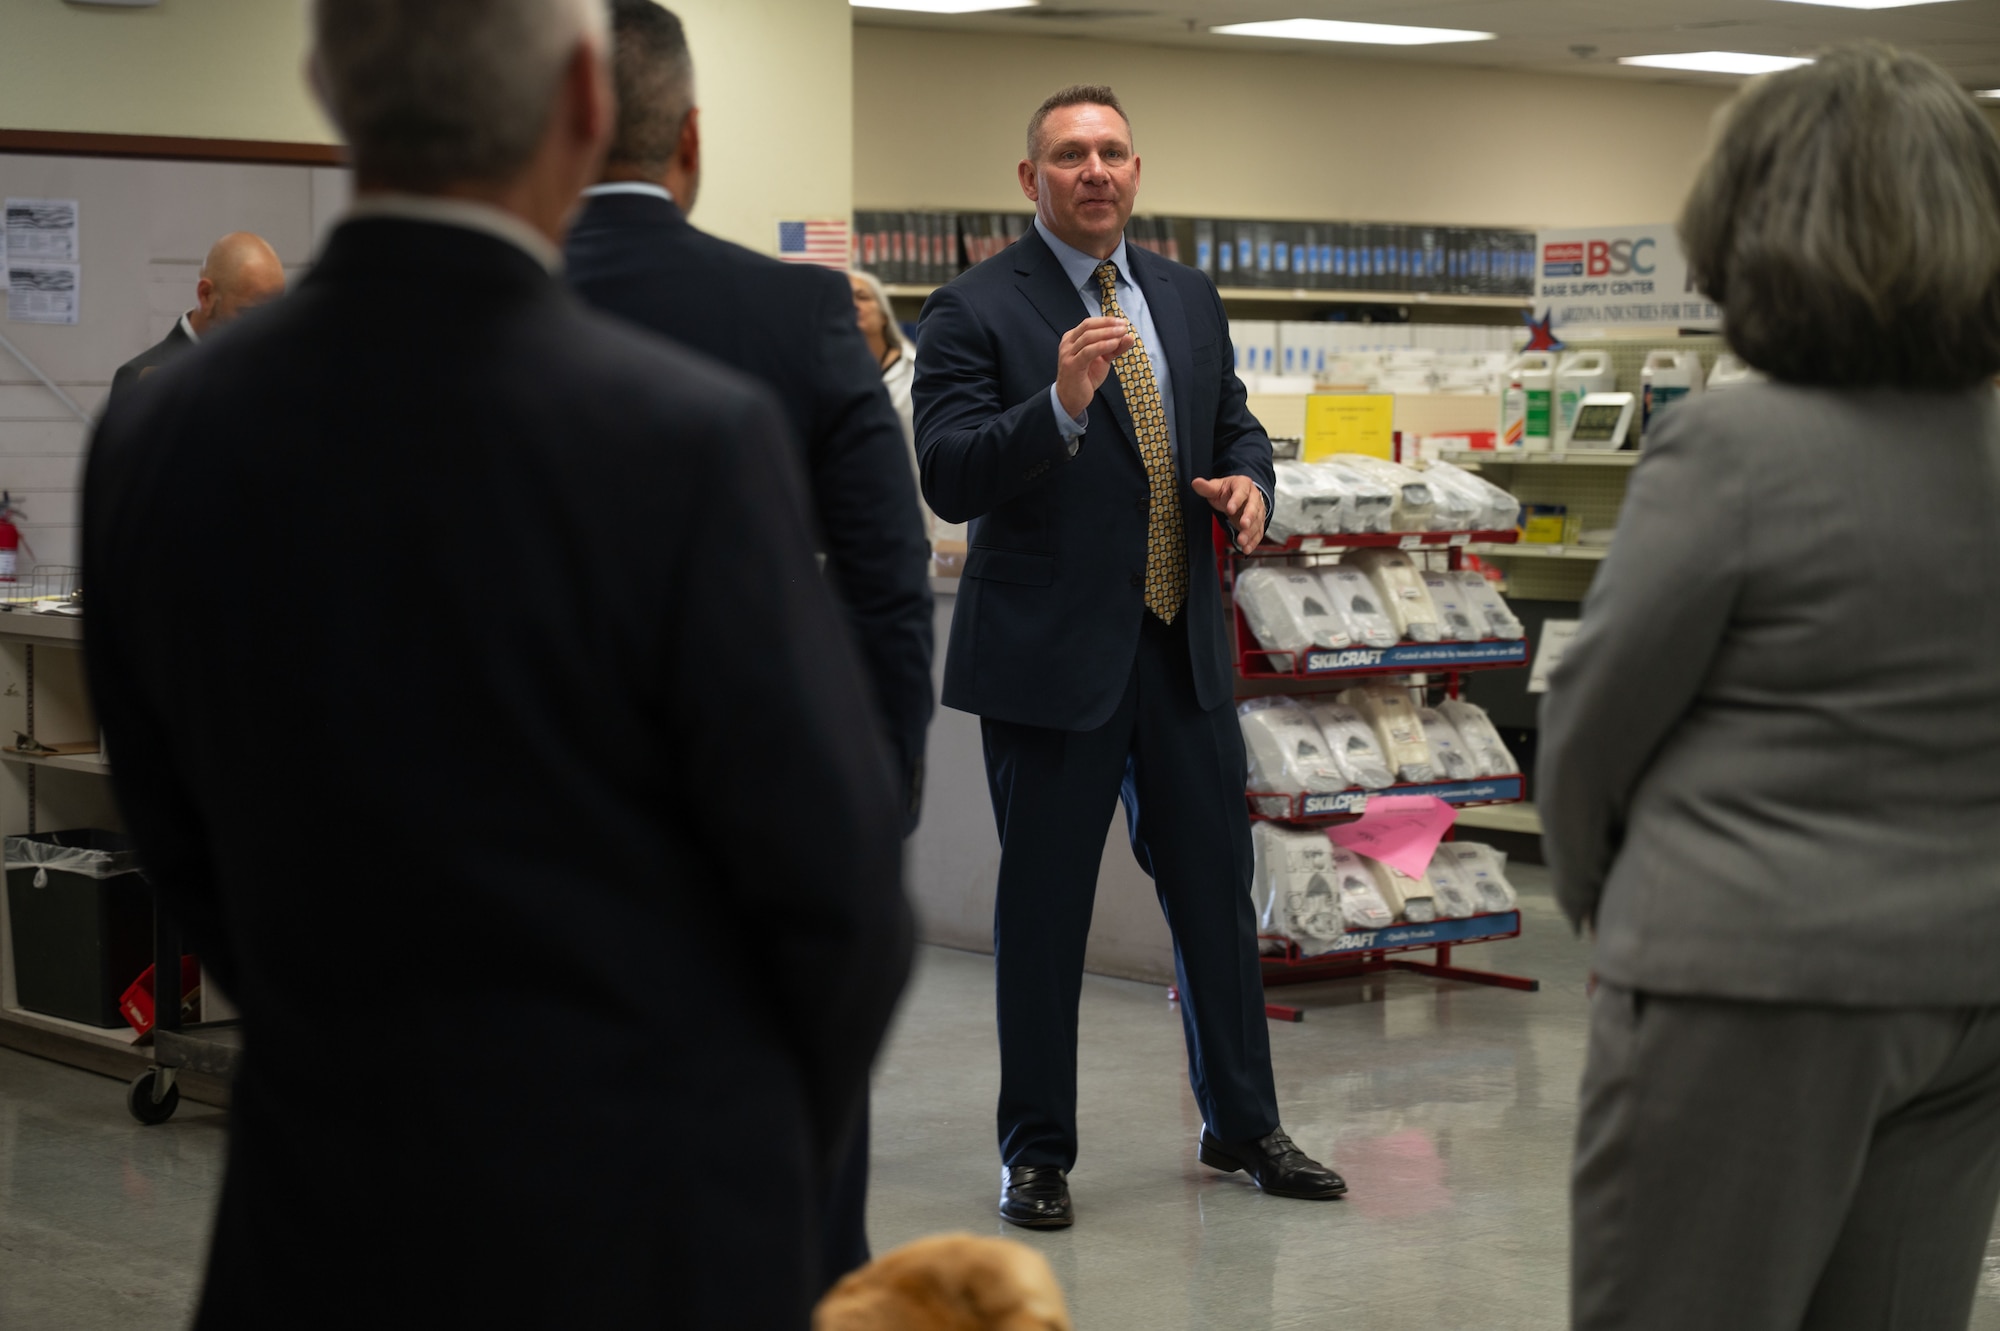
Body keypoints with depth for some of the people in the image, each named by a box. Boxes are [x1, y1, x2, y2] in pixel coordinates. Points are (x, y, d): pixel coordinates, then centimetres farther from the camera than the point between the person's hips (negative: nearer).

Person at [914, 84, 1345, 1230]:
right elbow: (949, 479, -17)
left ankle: (1242, 1124, 27)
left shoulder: (1188, 298, 11)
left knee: (1218, 887, 12)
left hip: (1183, 650, 5)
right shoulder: (976, 310, -8)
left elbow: (1235, 425, 21)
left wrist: (1247, 480, -3)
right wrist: (1060, 403, -31)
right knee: (1044, 911, 4)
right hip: (1052, 652, -5)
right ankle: (1038, 1151, 16)